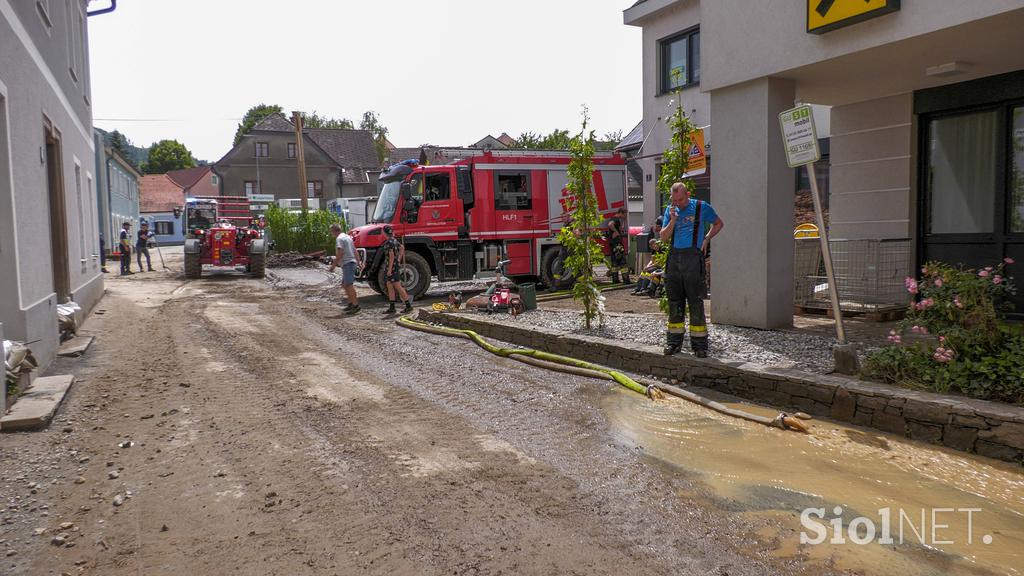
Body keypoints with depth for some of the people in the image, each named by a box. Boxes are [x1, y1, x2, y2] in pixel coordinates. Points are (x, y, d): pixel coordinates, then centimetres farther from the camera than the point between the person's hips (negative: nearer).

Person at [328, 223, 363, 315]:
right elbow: (355, 251, 24)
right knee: (344, 285, 15)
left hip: (347, 263, -10)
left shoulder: (339, 238, -9)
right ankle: (350, 303, 18)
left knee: (348, 284, -12)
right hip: (352, 262, 10)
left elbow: (340, 253, -20)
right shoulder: (347, 237, 21)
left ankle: (355, 305, -16)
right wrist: (358, 262, 26)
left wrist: (334, 264, -17)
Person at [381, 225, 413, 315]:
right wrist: (399, 259, 24)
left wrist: (390, 269, -23)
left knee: (398, 287, -6)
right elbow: (402, 248, 27)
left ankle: (408, 306, -3)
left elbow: (391, 256, -23)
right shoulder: (394, 240, 12)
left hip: (391, 266, -10)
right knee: (390, 287, 11)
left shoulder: (389, 242, -17)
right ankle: (391, 308, 13)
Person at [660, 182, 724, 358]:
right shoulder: (670, 210, 12)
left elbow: (719, 223, 17)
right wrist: (672, 220, -7)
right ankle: (674, 342, 16)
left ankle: (699, 345, 2)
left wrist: (706, 239, 4)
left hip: (693, 257, -4)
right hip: (674, 258, 4)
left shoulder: (701, 207, 3)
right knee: (674, 302, 8)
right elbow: (664, 238, 7)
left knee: (696, 302, -4)